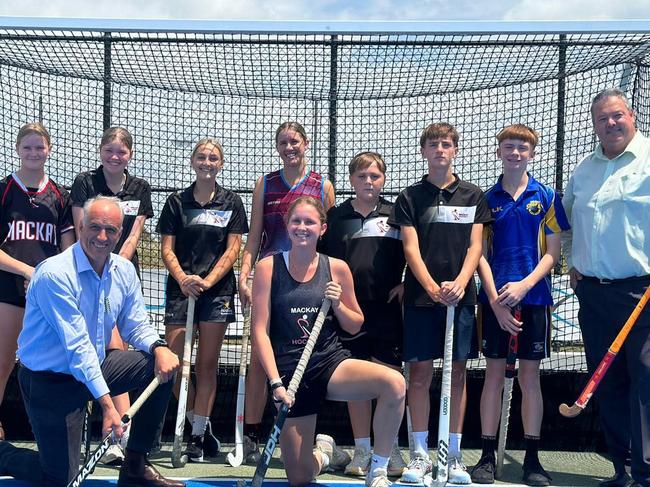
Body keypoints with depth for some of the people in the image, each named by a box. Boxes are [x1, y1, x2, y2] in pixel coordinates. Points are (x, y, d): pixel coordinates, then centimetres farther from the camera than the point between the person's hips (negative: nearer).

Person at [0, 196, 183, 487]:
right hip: (50, 381, -7)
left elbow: (135, 326, 5)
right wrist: (106, 403, -29)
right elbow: (77, 346, -26)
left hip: (96, 366, 7)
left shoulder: (124, 271, -1)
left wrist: (158, 348, -19)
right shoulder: (54, 274, -23)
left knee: (164, 366, -9)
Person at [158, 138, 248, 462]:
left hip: (217, 291, -1)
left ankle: (198, 436, 8)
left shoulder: (231, 203, 6)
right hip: (180, 290, 1)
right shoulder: (176, 202, 7)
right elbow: (167, 249, 3)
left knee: (207, 365, 1)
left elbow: (233, 249, 0)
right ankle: (201, 427, 15)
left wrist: (207, 281, -13)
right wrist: (182, 278, -15)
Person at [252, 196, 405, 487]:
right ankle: (325, 452, 37)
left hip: (331, 363, 1)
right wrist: (276, 383, -14)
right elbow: (260, 331, -6)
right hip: (289, 373, -1)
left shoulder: (336, 268, 2)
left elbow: (355, 327, 11)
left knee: (394, 383, -30)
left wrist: (337, 304, -9)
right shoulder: (269, 267, -3)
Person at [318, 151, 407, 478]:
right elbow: (321, 258, 13)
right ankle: (362, 450, 14)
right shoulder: (336, 215, 8)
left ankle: (391, 449, 10)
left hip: (387, 307, -1)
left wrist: (405, 284, -2)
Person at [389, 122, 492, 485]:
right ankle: (421, 453, 10)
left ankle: (454, 455, 12)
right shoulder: (411, 197, 5)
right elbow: (411, 249, -2)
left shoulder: (473, 196, 8)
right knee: (420, 373, 1)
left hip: (461, 296, 1)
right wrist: (434, 289, -16)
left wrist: (459, 283, -15)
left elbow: (475, 247, 2)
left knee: (457, 374, 4)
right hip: (421, 296, -1)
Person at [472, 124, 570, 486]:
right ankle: (488, 456, 11)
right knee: (495, 374, 4)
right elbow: (481, 253, 2)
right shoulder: (488, 198, 5)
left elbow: (553, 252, 1)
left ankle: (532, 458, 12)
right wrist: (495, 300, -8)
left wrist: (524, 286, -13)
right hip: (495, 298, 1)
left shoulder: (546, 196, 3)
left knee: (530, 376, 4)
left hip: (534, 297, 0)